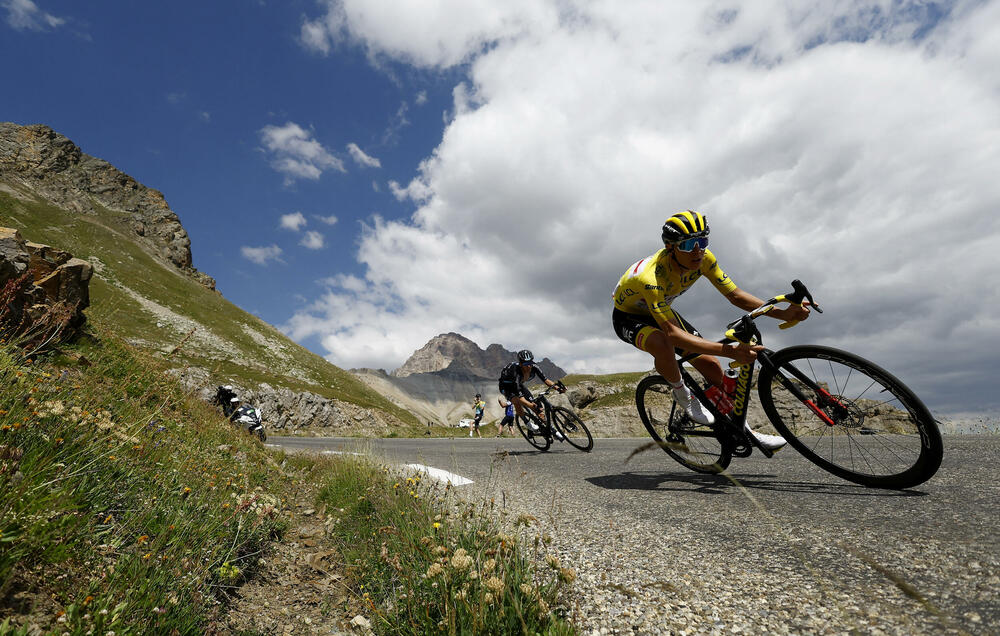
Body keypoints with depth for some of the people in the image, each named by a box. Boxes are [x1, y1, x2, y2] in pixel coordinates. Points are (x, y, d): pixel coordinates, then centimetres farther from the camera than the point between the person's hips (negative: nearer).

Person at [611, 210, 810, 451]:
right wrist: (728, 350, -55)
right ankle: (682, 393, -10)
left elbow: (735, 295, -12)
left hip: (662, 311, 6)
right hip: (628, 317, -6)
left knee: (712, 367, -3)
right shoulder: (651, 276, -40)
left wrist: (783, 313, -26)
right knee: (662, 345, -41)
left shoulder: (703, 258, -20)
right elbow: (672, 333, -47)